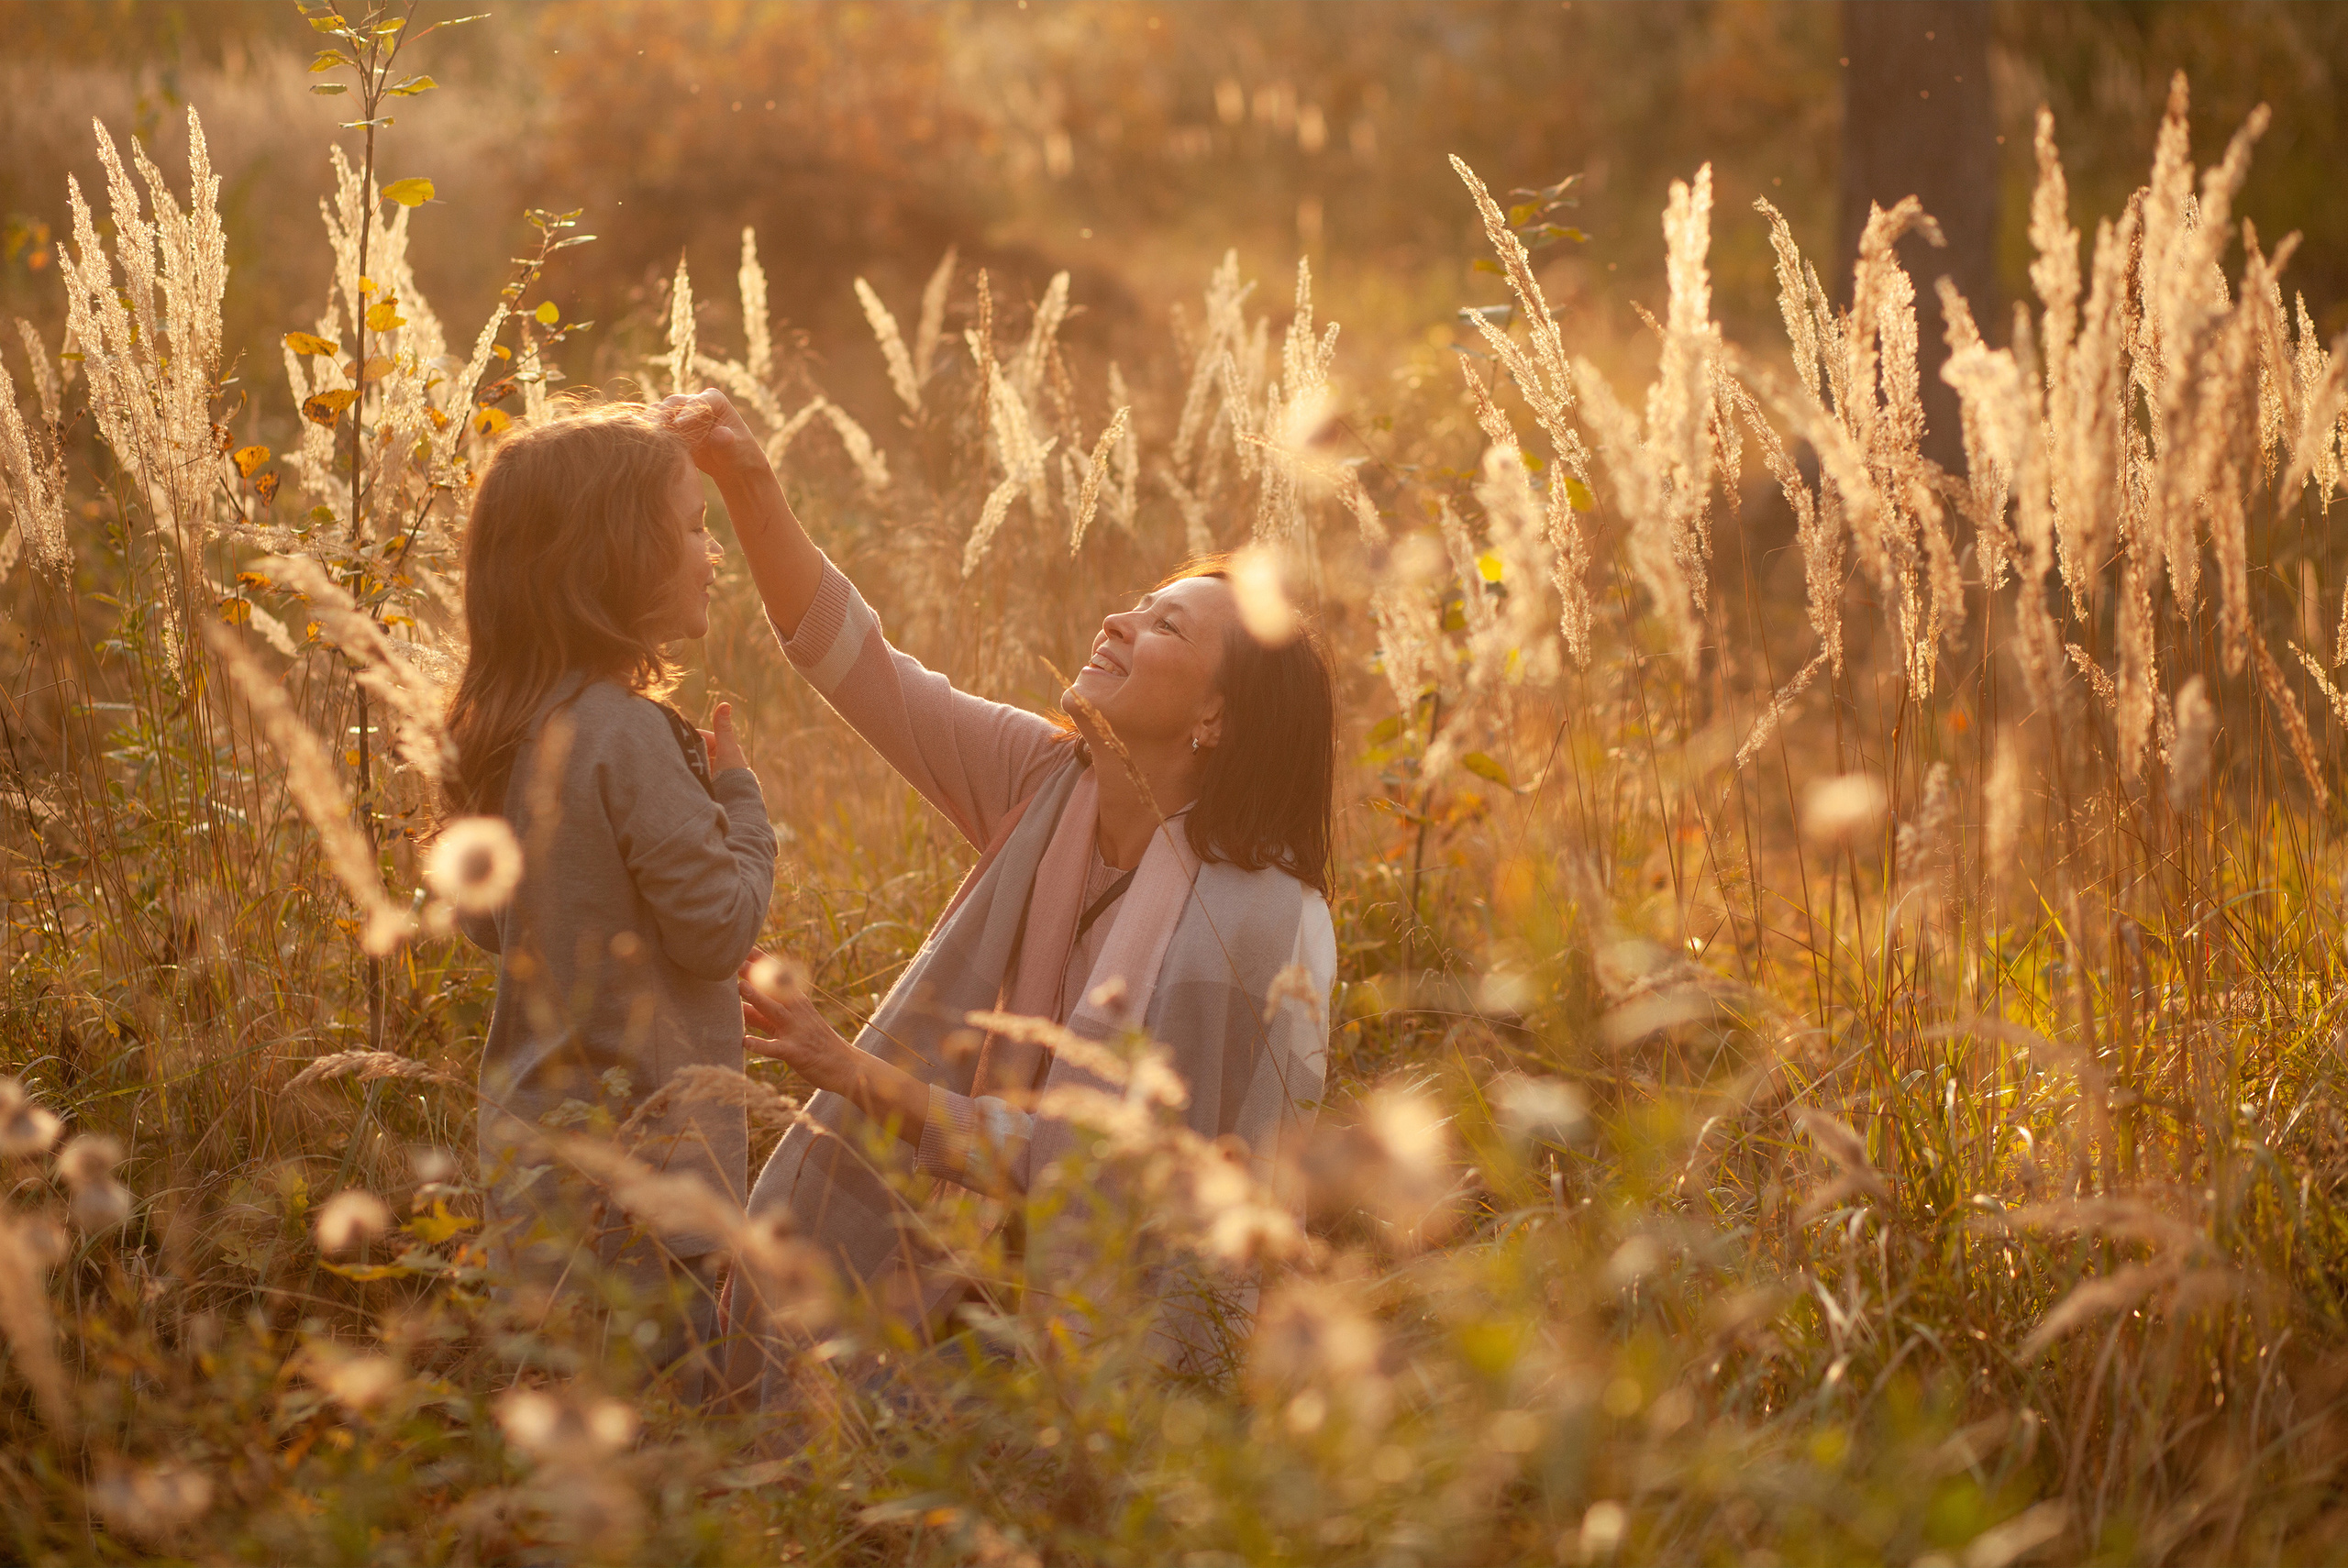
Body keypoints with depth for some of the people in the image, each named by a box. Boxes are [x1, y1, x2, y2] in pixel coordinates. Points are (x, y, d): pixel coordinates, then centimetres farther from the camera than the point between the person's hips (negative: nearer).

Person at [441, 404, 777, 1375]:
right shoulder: (627, 736, -19)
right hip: (636, 1153, -9)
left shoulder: (513, 729, 8)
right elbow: (718, 925, -17)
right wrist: (739, 795, -1)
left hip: (534, 1134, 9)